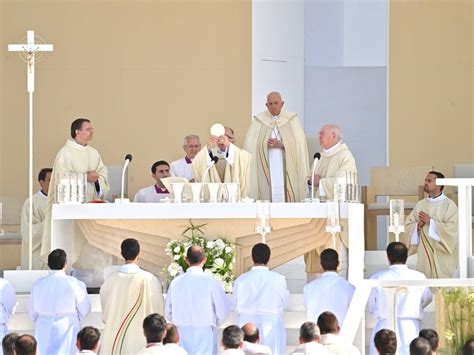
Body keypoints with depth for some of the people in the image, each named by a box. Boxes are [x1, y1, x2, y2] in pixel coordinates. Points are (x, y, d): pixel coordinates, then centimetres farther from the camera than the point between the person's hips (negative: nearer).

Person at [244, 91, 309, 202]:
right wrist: (265, 145, -11)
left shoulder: (292, 119, 7)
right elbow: (250, 145, 4)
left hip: (287, 169, 0)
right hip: (266, 170, 0)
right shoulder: (258, 120, 8)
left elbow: (299, 143, -1)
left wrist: (281, 145, -11)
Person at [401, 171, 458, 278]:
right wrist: (418, 225, -10)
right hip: (424, 256, 5)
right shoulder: (420, 205, 13)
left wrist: (431, 222, -14)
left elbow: (453, 229, -15)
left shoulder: (449, 205, -4)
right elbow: (407, 227, 11)